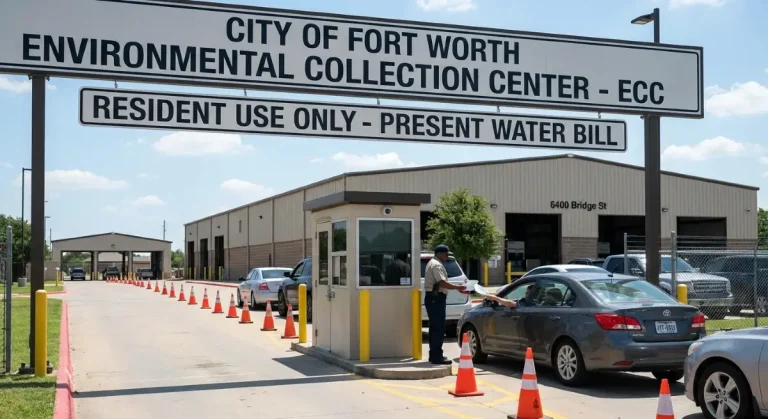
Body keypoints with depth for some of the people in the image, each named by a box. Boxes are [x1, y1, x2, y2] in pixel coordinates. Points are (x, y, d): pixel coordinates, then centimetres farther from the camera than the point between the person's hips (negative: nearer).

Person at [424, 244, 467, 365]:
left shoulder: (433, 263, 19)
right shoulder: (436, 265, -14)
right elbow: (442, 283, -25)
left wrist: (456, 287, 16)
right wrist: (457, 287, -19)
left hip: (434, 298, 11)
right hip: (436, 298, -11)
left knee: (435, 327, 14)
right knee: (439, 328, -9)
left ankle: (434, 355, 20)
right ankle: (437, 356, -9)